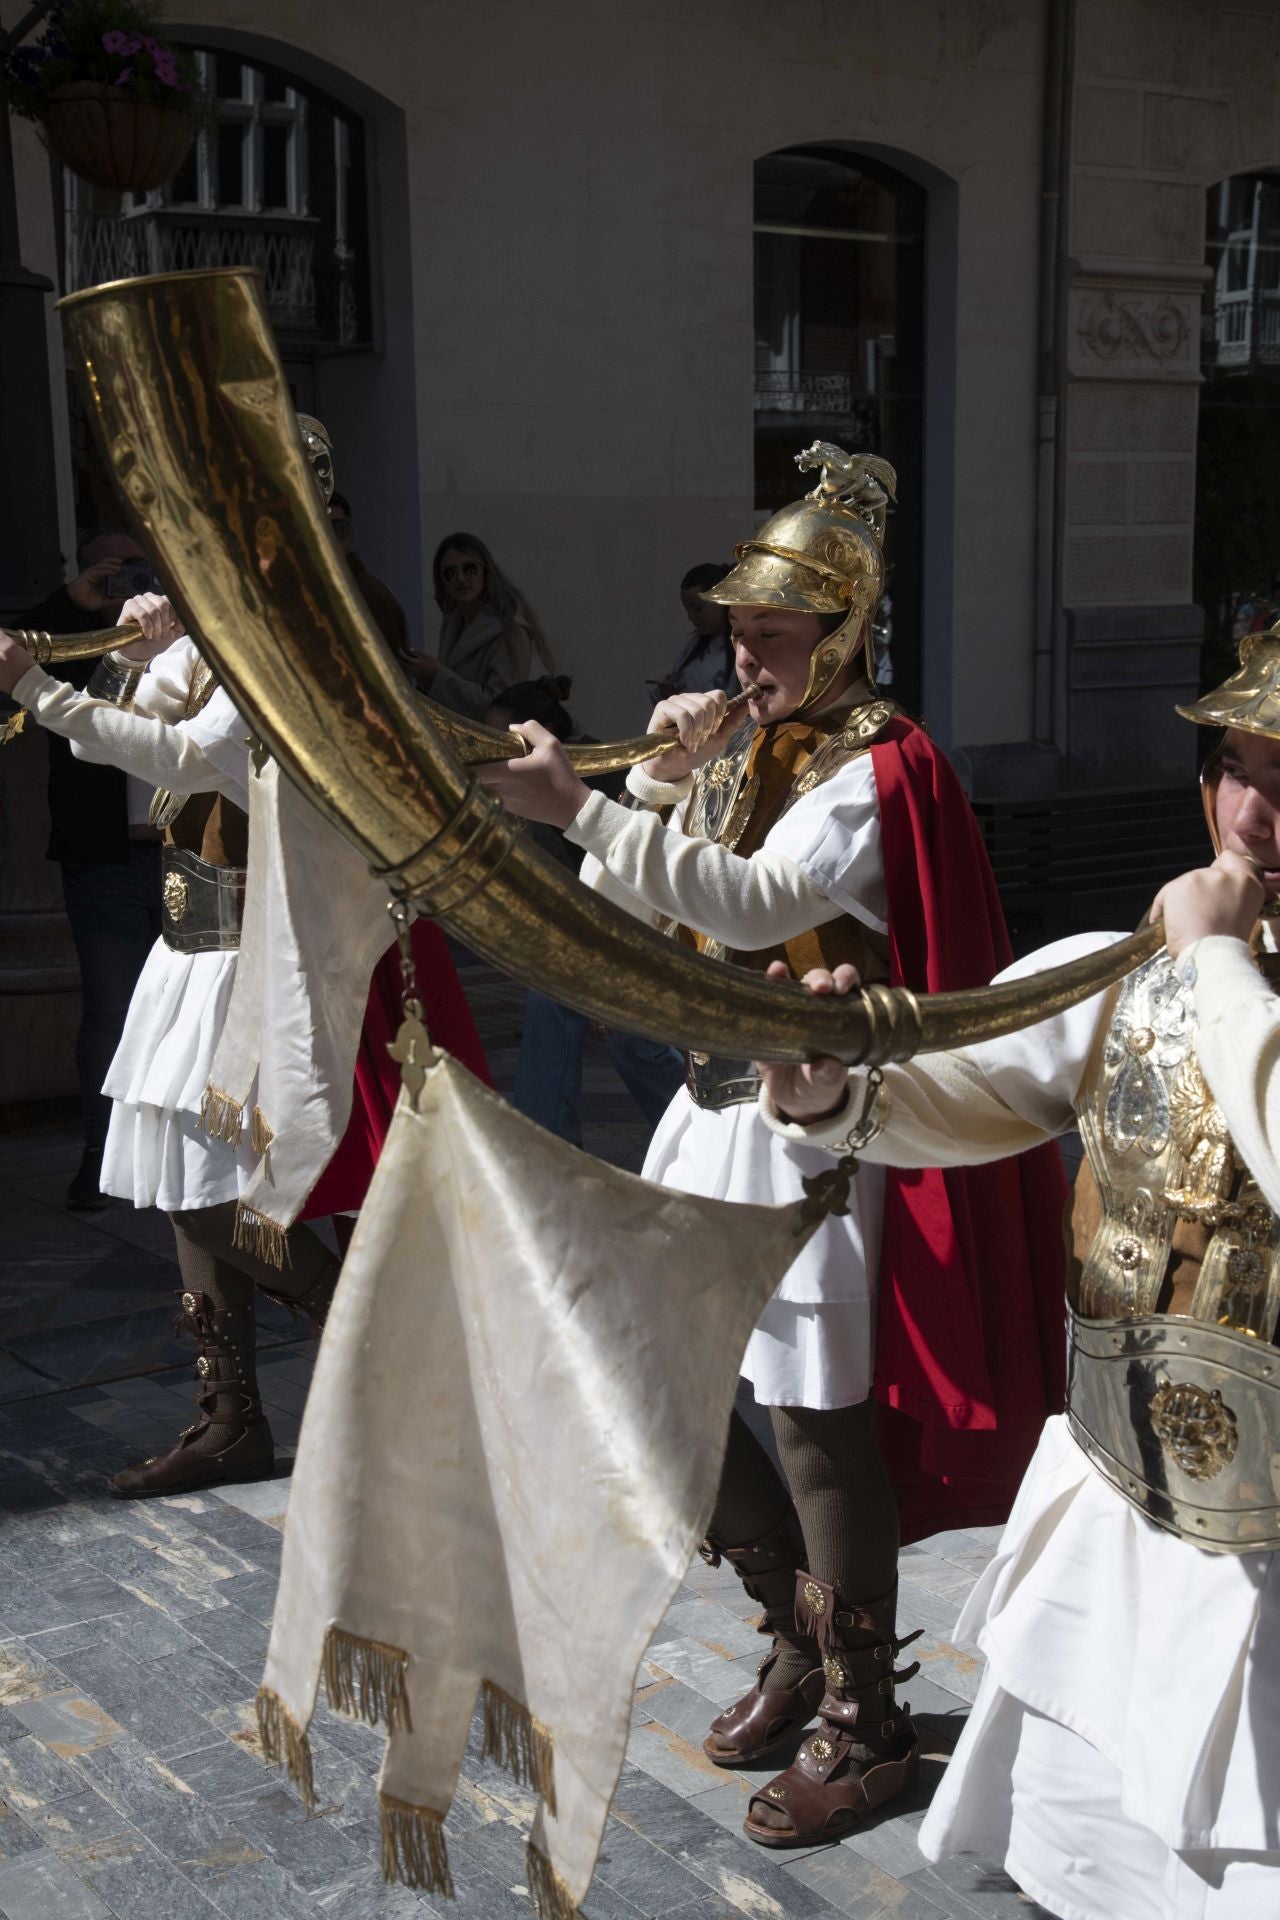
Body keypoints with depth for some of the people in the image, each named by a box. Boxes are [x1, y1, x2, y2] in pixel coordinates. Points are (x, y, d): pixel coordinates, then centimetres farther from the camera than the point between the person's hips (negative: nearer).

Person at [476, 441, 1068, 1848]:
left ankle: (866, 1729, 18)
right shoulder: (744, 748, 11)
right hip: (717, 1100, 9)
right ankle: (805, 1635, 32)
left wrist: (581, 808, -35)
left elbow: (755, 901, -30)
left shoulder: (876, 769, -14)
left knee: (818, 1420, -1)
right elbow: (624, 910, 12)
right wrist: (664, 776, -2)